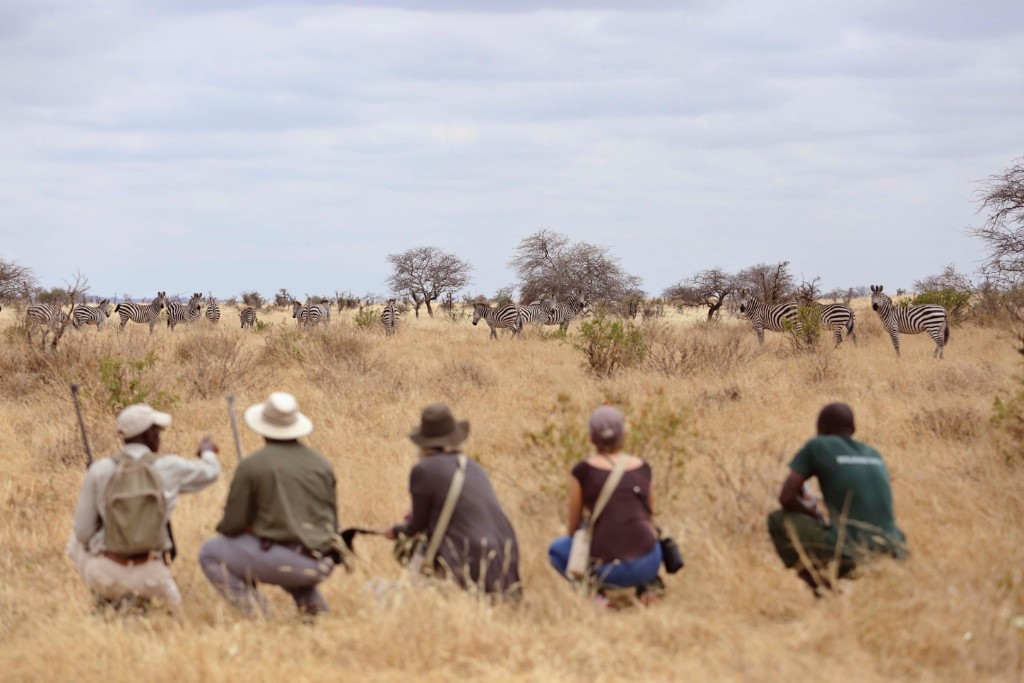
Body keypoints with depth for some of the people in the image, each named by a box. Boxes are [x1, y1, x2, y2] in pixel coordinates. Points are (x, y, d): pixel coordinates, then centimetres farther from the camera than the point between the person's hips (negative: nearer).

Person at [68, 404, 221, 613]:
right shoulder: (169, 468, -9)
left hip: (105, 574, -1)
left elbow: (83, 532, -6)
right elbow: (211, 473, 12)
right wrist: (207, 452, 36)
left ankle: (110, 597, 12)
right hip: (149, 577, 1)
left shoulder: (100, 470, -10)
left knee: (76, 542, 33)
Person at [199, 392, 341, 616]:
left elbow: (232, 525, -2)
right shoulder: (321, 463, 10)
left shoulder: (252, 465, -5)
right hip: (323, 564, 6)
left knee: (211, 553, 11)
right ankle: (312, 602, 18)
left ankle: (253, 611, -3)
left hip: (286, 560, -6)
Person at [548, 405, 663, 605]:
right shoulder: (642, 468, 10)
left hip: (609, 569, -3)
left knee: (558, 548, 26)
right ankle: (647, 582, 14)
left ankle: (592, 585, 1)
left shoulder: (583, 471, 0)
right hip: (648, 563, 3)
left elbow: (573, 528, 11)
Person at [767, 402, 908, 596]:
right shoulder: (874, 455, 22)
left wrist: (811, 511, 22)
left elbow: (787, 497, 2)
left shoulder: (817, 446, 6)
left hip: (850, 554, -6)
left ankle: (823, 590, 6)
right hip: (893, 554, 6)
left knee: (779, 520, 14)